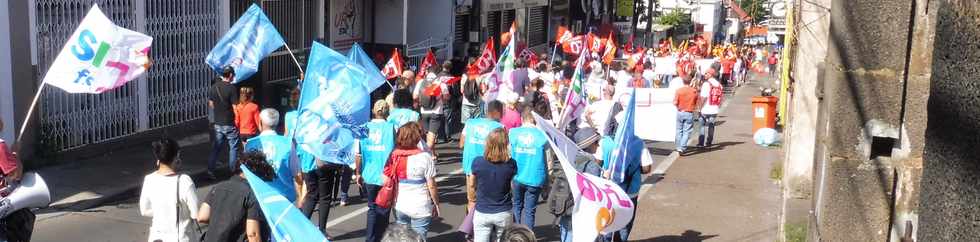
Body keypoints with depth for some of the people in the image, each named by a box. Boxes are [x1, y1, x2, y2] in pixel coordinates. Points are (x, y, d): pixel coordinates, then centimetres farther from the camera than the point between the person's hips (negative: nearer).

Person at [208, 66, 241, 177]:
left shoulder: (214, 87, 2)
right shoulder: (231, 88, -16)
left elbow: (210, 104, 11)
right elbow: (235, 107, -15)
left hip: (217, 123, 5)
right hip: (230, 123, -5)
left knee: (216, 147, 11)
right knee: (233, 147, 9)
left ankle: (210, 170, 8)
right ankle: (232, 170, 13)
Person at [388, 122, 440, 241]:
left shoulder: (394, 156, -2)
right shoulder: (425, 157, -14)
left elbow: (386, 181, 1)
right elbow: (431, 186, -12)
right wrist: (436, 204, 1)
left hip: (399, 206, 4)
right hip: (420, 208, -4)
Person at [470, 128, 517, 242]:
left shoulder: (478, 162, -15)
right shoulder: (511, 164, -15)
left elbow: (472, 185, 2)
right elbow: (511, 184, 1)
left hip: (482, 213, 0)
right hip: (504, 213, 1)